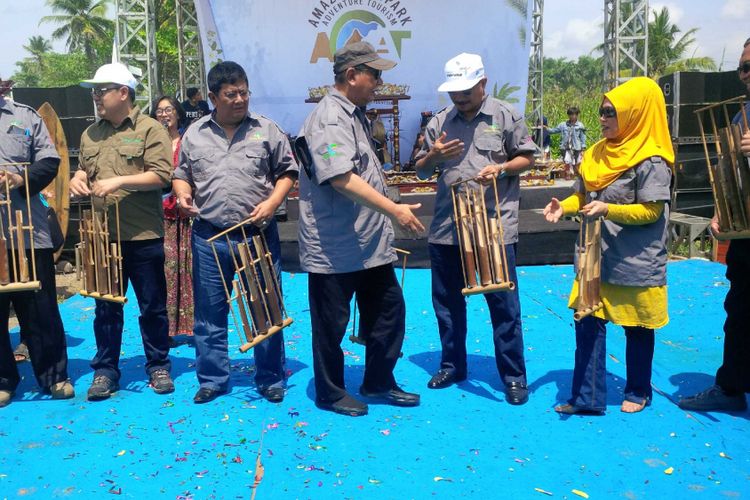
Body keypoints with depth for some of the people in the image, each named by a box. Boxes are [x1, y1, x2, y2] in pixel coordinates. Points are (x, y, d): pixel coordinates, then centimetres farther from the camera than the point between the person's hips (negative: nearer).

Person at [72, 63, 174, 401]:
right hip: (102, 235, 5)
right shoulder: (91, 134, 14)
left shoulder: (150, 129, -5)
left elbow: (161, 175, -13)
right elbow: (83, 168, 24)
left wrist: (118, 181, -20)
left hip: (143, 236, -5)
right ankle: (105, 370, 23)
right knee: (106, 307, 11)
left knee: (152, 307, 6)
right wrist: (78, 179, 1)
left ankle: (158, 367, 20)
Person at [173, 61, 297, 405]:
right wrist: (183, 194, -6)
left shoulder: (266, 129, 3)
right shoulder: (195, 134, 8)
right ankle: (212, 379, 23)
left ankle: (271, 379, 20)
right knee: (209, 313, 9)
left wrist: (272, 203, -10)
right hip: (209, 237, 2)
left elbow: (287, 171, 5)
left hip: (259, 234, -1)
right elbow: (181, 174, 16)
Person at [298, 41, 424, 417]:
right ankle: (330, 394, 24)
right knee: (331, 324, 6)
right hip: (335, 249, -10)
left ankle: (378, 384, 31)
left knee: (388, 310, 15)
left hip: (371, 244, 10)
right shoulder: (330, 119, -17)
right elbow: (342, 179, -30)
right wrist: (395, 210, -30)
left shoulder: (354, 114, 14)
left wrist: (389, 215, 24)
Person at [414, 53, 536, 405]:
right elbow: (421, 171, 15)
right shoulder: (439, 122, 10)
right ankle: (452, 365, 31)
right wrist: (433, 156, -7)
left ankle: (513, 376, 14)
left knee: (503, 303, 1)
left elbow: (527, 158, 5)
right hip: (446, 227, 4)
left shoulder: (506, 116, 2)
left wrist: (501, 167, -15)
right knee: (447, 300, 13)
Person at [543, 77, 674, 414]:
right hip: (596, 259, 6)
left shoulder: (651, 161, -14)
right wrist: (564, 206, -7)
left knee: (637, 329, 11)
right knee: (588, 324, 4)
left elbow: (651, 211, -16)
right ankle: (587, 398, 13)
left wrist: (608, 209, -28)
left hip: (635, 265, -6)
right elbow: (584, 195, 14)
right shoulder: (599, 152, 7)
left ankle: (638, 392, 30)